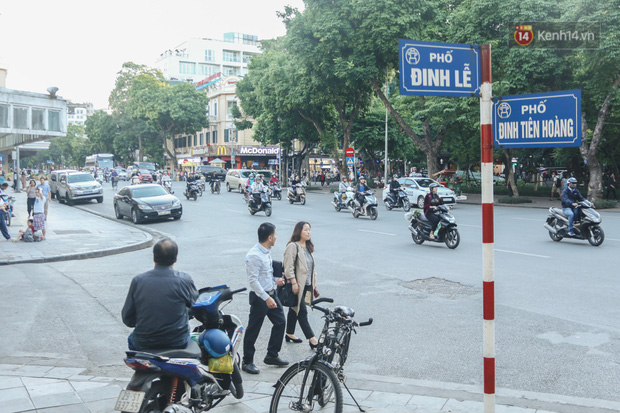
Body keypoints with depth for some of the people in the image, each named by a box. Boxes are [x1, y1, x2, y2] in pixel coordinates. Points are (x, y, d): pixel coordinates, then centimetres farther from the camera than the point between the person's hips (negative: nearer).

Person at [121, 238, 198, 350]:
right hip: (178, 343, -1)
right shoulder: (184, 279, -14)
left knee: (132, 338, 35)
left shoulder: (138, 280, -9)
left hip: (143, 345, 1)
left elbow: (127, 318, -2)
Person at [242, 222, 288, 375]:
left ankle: (272, 356, 27)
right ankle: (247, 362, 16)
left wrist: (275, 280, 7)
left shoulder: (267, 252, 7)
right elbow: (253, 280, -24)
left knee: (280, 322, 13)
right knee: (253, 329, 2)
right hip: (259, 296, -9)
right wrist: (266, 298, -26)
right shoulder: (253, 256, -22)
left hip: (271, 294, 9)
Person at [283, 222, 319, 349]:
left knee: (294, 309, 17)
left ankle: (290, 334, 28)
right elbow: (289, 267, -17)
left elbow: (312, 267, 20)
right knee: (302, 312, -6)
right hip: (297, 285, -9)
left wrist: (314, 285, 18)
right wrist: (294, 283, -21)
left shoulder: (308, 247, 15)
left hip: (306, 285, 9)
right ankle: (312, 339, -5)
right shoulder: (293, 246, -13)